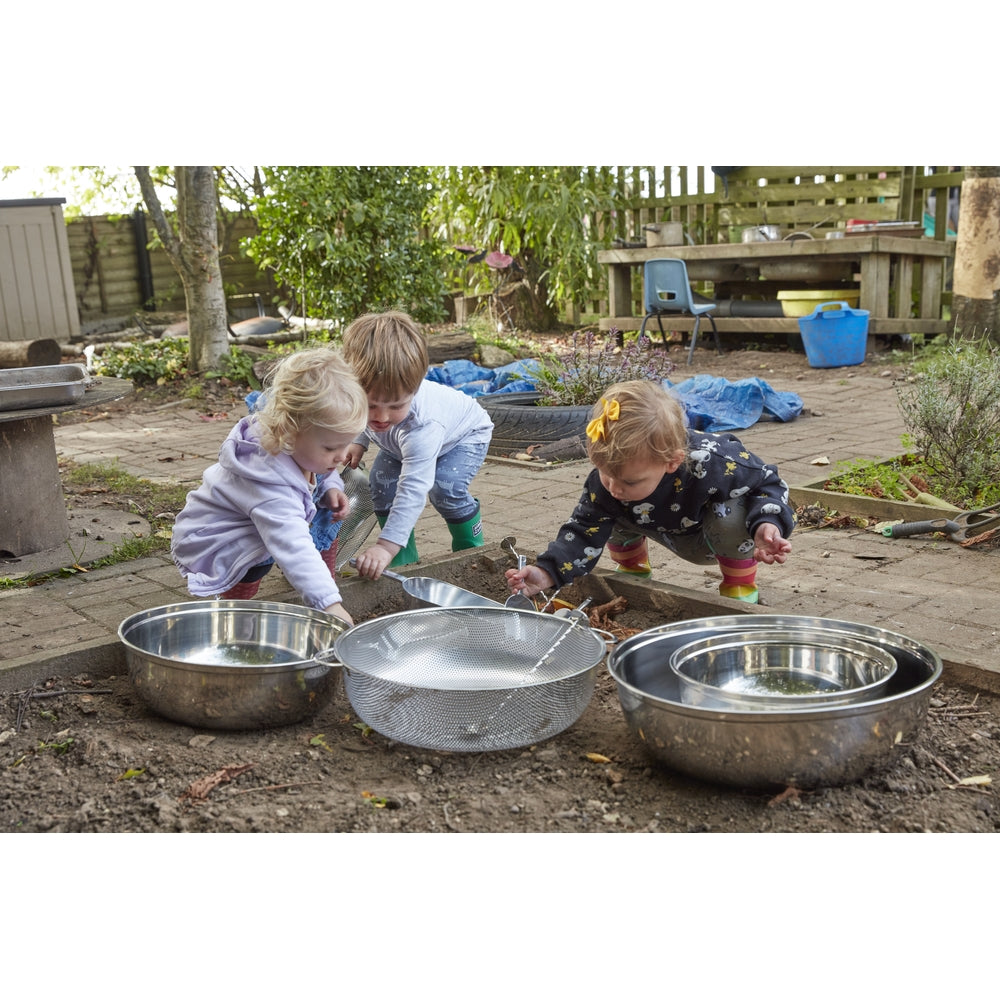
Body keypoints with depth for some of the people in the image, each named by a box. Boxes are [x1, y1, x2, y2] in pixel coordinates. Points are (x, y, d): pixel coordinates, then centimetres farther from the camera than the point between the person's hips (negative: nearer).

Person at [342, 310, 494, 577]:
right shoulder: (363, 394, -32)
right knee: (381, 480, -11)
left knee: (444, 486, -29)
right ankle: (404, 561, 2)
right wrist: (359, 441, -7)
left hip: (466, 433, -6)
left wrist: (387, 545, -57)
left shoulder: (422, 425, -50)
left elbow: (413, 489, -52)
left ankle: (471, 550, -3)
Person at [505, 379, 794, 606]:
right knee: (609, 515, -16)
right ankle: (633, 569, 13)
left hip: (717, 535, -3)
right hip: (676, 534, 3)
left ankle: (740, 585, -7)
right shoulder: (606, 483, -32)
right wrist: (545, 573, -43)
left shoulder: (711, 464, -43)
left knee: (730, 516, -36)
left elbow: (767, 483, -26)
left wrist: (766, 525, -46)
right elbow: (584, 532, -26)